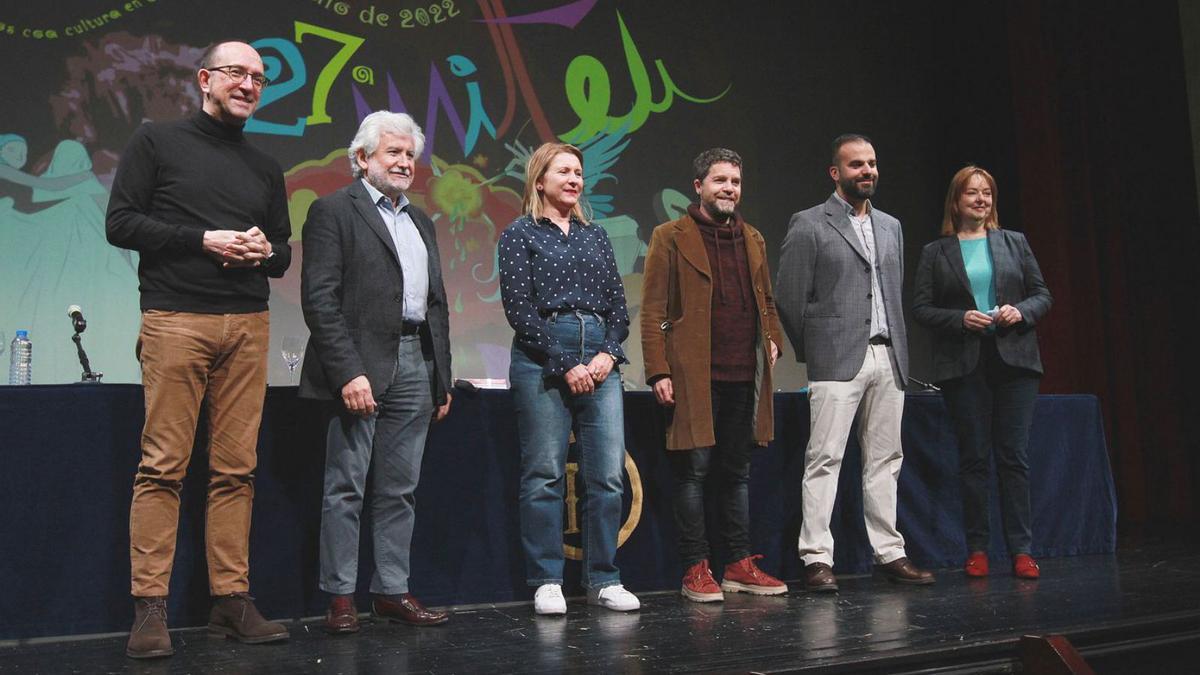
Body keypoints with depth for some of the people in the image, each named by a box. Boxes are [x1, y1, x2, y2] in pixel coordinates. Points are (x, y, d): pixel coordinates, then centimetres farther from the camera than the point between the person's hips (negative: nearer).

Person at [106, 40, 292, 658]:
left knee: (236, 468, 2)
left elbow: (284, 252, 22)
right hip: (175, 321, -4)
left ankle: (231, 601, 8)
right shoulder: (156, 142, 8)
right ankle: (149, 609, -1)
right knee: (163, 465, -6)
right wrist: (204, 240, -10)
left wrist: (264, 251, -2)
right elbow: (120, 222, -1)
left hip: (248, 326, 5)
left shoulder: (265, 167, 21)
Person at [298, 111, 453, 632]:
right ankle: (340, 596, 8)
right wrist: (348, 372, -18)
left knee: (399, 490, 10)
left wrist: (442, 380, 15)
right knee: (346, 488, 0)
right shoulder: (333, 211, -1)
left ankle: (392, 591, 17)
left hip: (415, 367, 6)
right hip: (360, 367, -6)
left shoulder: (421, 222, 21)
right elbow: (319, 299, -10)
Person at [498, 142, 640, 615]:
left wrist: (609, 353, -3)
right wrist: (565, 365, -11)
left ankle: (603, 579, 11)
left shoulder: (595, 236, 19)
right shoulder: (519, 235, 4)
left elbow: (618, 304, 15)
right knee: (545, 476, -1)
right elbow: (519, 308, -6)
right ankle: (546, 582, 9)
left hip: (599, 364, 5)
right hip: (541, 362, -4)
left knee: (608, 475, 1)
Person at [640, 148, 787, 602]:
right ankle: (695, 569, 7)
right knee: (694, 471, -2)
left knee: (736, 472, 12)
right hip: (694, 377, -5)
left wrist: (772, 338, 8)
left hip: (744, 377, 6)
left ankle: (740, 565, 20)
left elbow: (766, 300, 27)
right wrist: (658, 371, -12)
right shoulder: (671, 238, 1)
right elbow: (653, 311, -4)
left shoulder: (752, 240, 18)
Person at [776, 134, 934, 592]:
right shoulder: (809, 226, -1)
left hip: (888, 358, 6)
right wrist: (813, 351, 2)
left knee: (885, 460, 9)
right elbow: (790, 298, -3)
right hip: (837, 362, -6)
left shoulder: (891, 227, 18)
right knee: (825, 458, -7)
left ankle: (889, 552, 16)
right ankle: (816, 558, -4)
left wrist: (896, 348, 14)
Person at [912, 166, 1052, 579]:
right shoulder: (935, 252, 8)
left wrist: (1021, 311, -8)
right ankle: (977, 549, 9)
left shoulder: (1014, 243, 13)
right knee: (974, 459, 2)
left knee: (1014, 456, -1)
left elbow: (1042, 295, 12)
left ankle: (1021, 550, 4)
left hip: (1014, 360, 1)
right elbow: (921, 308, 3)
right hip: (964, 366, -1)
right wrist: (961, 319, -13)